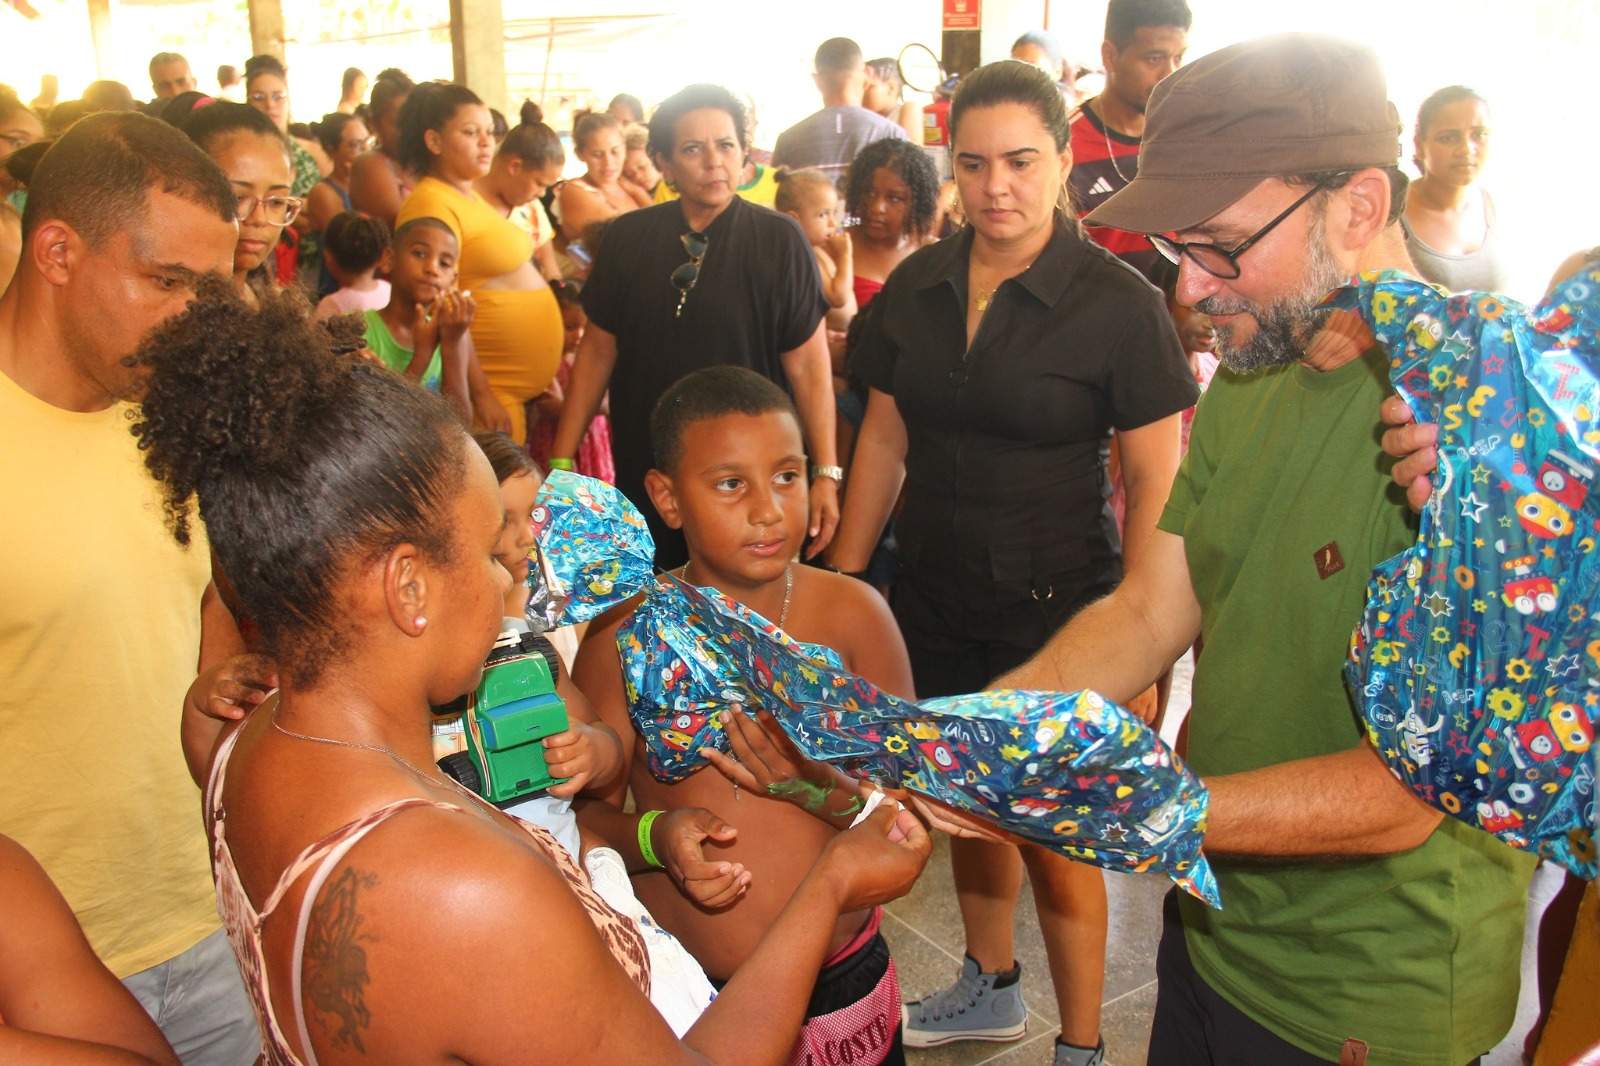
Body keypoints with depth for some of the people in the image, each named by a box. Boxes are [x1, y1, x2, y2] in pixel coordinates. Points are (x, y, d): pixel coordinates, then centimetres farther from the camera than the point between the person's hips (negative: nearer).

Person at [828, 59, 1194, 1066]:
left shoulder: (1119, 303, -13)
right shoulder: (915, 288, 1)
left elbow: (1155, 482, -12)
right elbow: (884, 441, 8)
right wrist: (839, 583, 8)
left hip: (1056, 604, -5)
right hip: (936, 599, 5)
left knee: (1051, 829, 4)